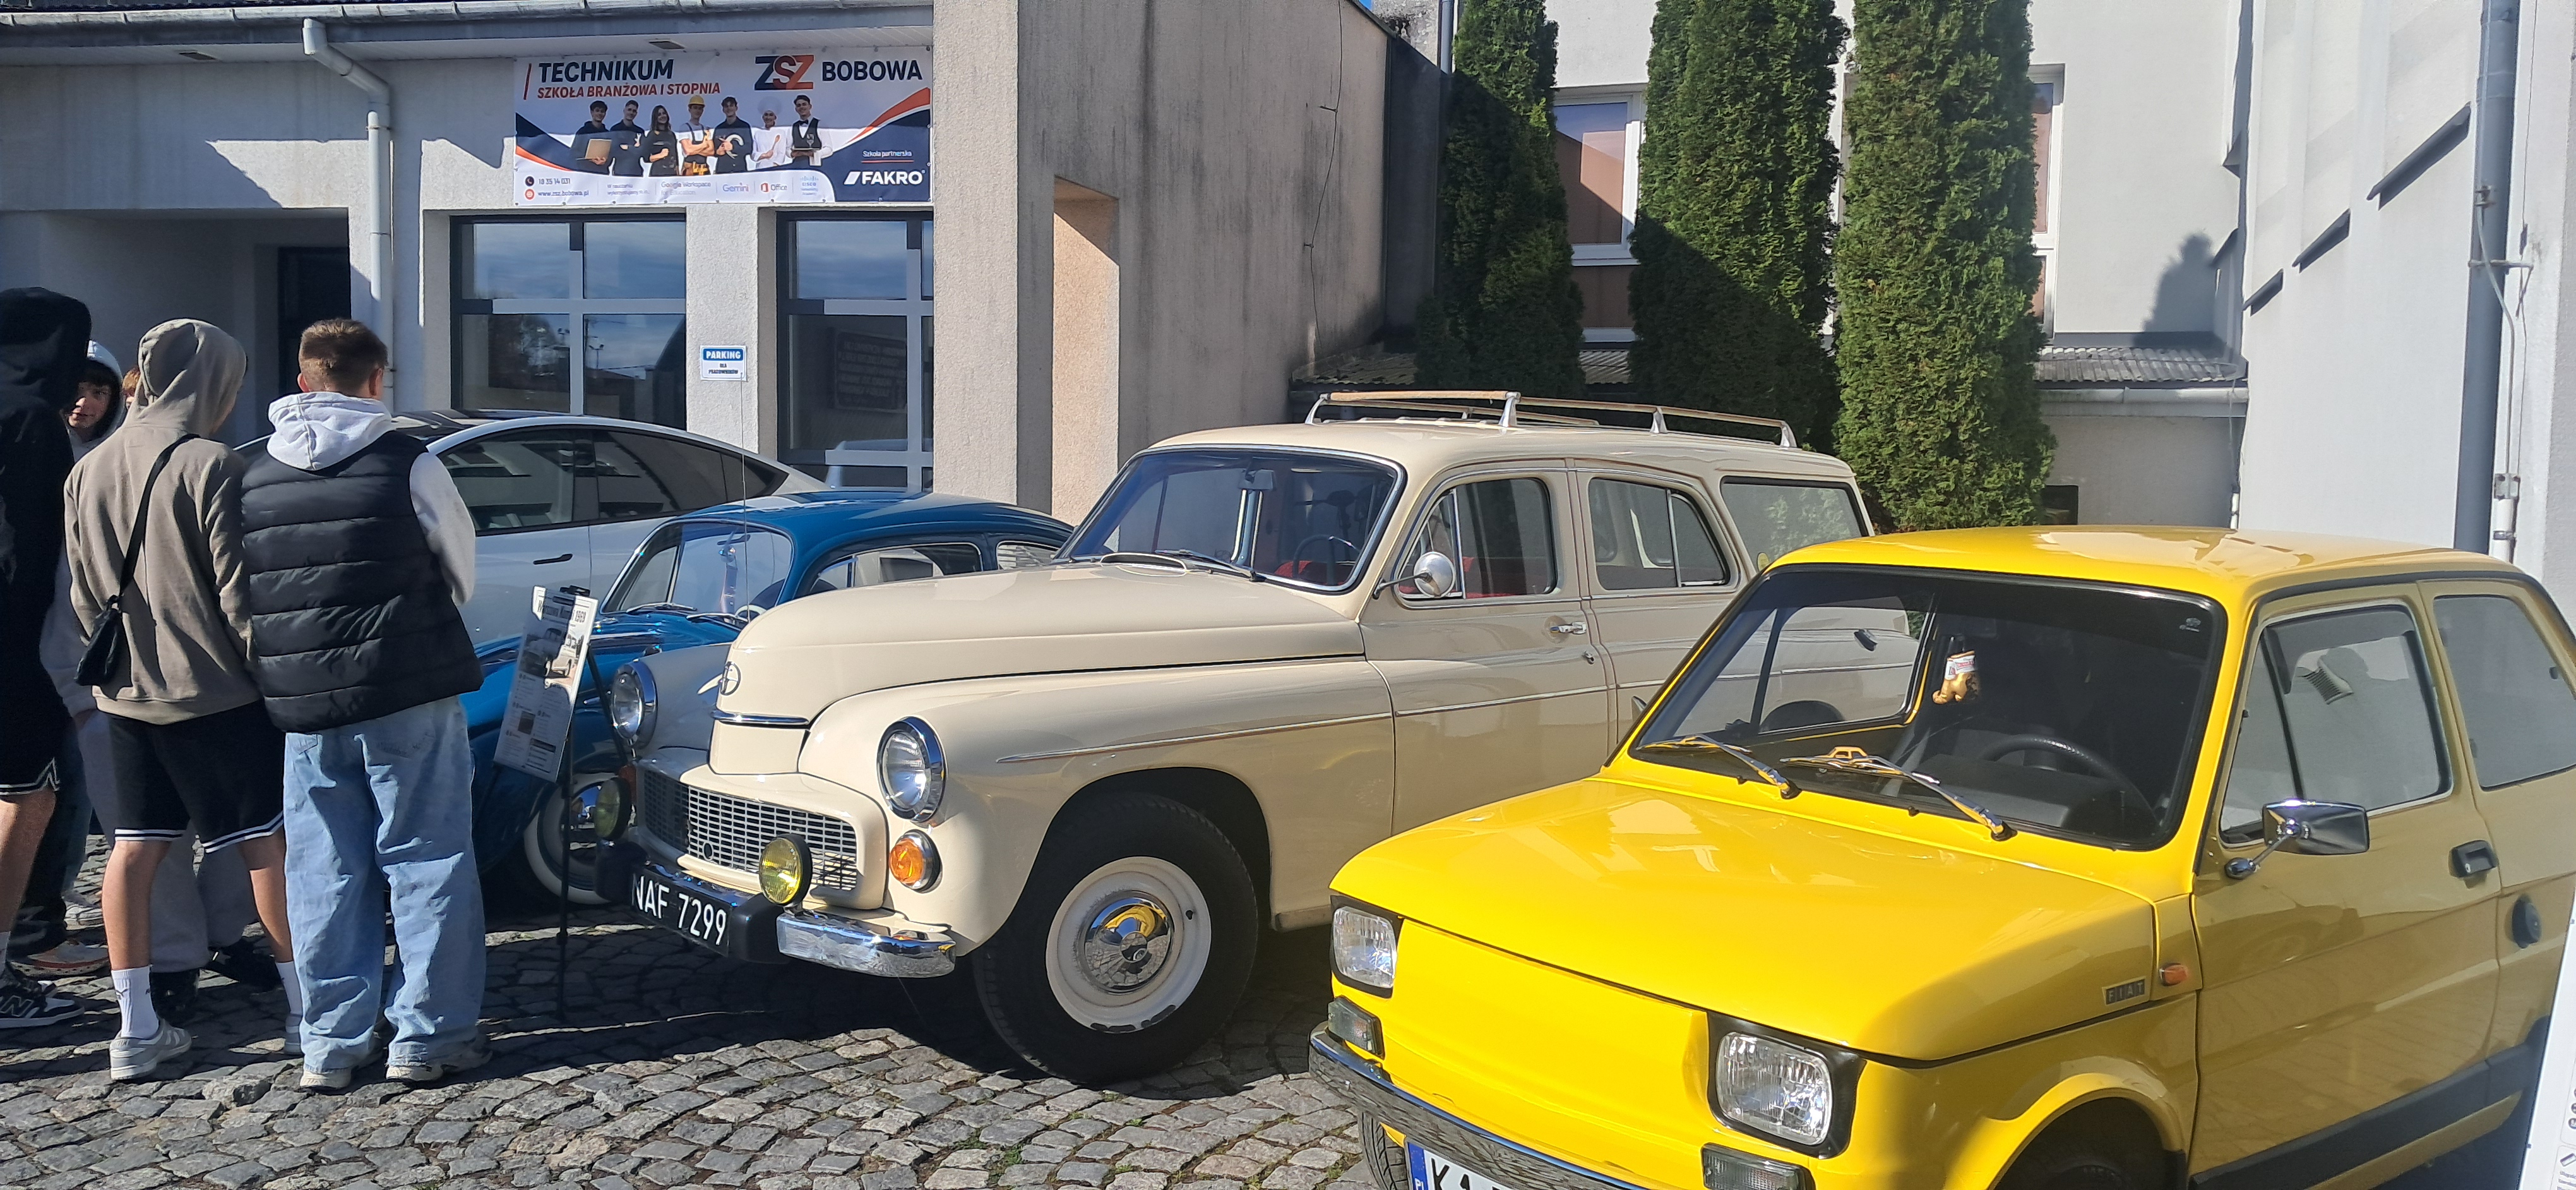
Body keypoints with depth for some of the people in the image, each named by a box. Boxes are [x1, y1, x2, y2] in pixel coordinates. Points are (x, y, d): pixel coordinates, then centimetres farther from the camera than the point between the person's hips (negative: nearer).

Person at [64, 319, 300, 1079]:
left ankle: (136, 1029, 10)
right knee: (268, 842, 3)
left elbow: (84, 596, 12)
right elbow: (239, 593, -14)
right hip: (215, 691, -6)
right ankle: (305, 1004, 9)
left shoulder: (88, 472, 7)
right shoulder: (211, 466, -14)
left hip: (128, 693, 6)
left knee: (136, 847, 8)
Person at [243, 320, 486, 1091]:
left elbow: (245, 594, 13)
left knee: (325, 875, 11)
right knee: (427, 862, 3)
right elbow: (461, 569, 5)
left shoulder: (255, 479, 6)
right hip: (410, 695, -4)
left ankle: (331, 1044, 15)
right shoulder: (406, 465, -7)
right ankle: (429, 1036, 6)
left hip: (302, 706, 4)